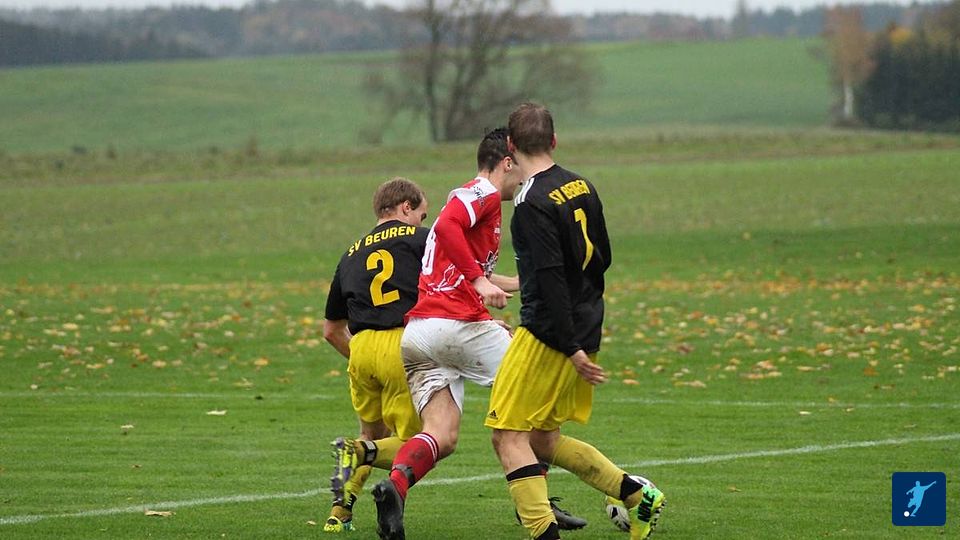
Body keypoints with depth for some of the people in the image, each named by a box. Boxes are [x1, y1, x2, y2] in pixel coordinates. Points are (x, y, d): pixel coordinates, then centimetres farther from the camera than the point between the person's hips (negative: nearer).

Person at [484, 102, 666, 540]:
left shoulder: (533, 203, -18)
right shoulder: (581, 187, 9)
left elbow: (551, 280, -21)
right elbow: (602, 257, 17)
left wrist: (571, 347, -21)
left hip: (548, 335, -9)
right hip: (586, 329, 9)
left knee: (509, 437, -5)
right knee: (542, 440, 17)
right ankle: (637, 494, 14)